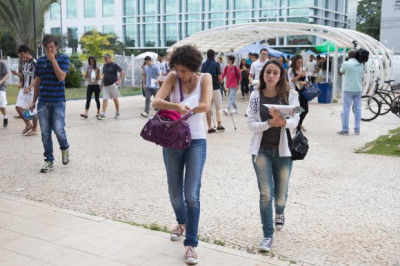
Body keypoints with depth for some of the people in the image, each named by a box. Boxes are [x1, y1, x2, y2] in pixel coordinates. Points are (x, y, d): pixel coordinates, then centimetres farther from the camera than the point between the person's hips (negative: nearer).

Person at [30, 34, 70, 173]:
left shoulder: (63, 59, -3)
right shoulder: (40, 61, 7)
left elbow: (61, 77, -17)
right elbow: (37, 82, 13)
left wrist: (53, 59, -16)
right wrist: (34, 101, 13)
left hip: (58, 101, -3)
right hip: (42, 102, 3)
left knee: (58, 129, -11)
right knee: (45, 133, 3)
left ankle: (65, 148, 20)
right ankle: (49, 161, 12)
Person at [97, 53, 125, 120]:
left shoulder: (114, 65, -6)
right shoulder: (104, 66, 13)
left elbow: (123, 72, -8)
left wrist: (119, 80, -13)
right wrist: (102, 83, 18)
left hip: (113, 85, -5)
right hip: (105, 85, 5)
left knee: (115, 99, 6)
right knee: (105, 99, -2)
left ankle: (117, 113, 19)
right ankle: (103, 114, -6)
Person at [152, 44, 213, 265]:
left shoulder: (205, 78, -6)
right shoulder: (172, 77, -4)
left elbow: (206, 106, -21)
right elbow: (156, 102, -18)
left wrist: (179, 108, -17)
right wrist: (176, 106, -37)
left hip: (196, 142, -2)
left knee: (192, 195, -9)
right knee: (175, 193, 14)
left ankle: (191, 244, 1)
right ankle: (182, 222, 44)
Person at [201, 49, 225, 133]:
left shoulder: (203, 65, 5)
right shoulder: (216, 64, -7)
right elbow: (219, 77, -9)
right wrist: (220, 82, 11)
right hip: (215, 88, -4)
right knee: (219, 107, 7)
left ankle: (210, 127, 7)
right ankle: (219, 125, 1)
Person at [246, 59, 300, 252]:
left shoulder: (290, 95, -5)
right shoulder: (256, 96, -3)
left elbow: (294, 121, -12)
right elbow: (251, 125, -7)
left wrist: (282, 122, -34)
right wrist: (270, 122, -24)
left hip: (283, 150, 0)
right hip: (261, 150, 0)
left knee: (280, 195, 12)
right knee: (265, 194, -7)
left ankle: (279, 212, 48)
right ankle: (268, 235, 8)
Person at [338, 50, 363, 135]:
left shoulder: (346, 64, -11)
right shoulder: (360, 64, 6)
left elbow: (340, 73, 3)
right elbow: (361, 76, 16)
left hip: (348, 89, -5)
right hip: (358, 89, 5)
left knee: (346, 109, -1)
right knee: (357, 109, 8)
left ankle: (345, 129, -1)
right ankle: (357, 130, 10)